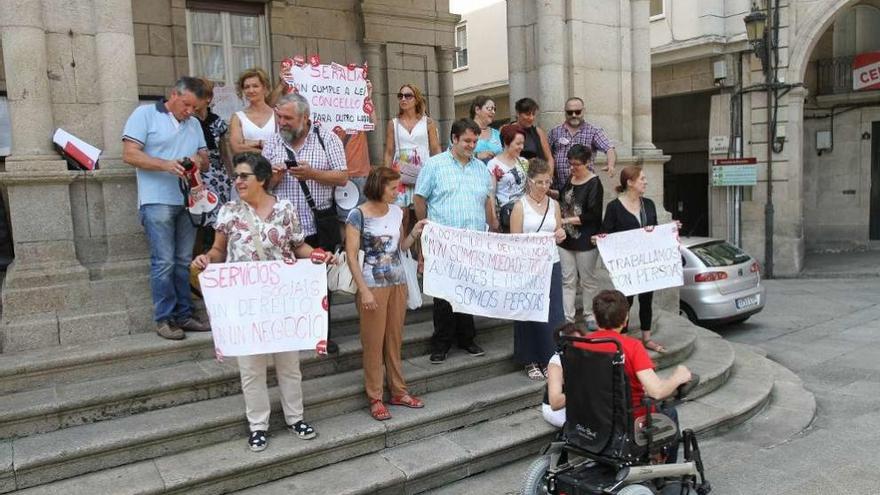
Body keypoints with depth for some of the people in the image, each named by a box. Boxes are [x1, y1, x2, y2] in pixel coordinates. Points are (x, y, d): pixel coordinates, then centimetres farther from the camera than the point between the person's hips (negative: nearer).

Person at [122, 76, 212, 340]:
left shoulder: (194, 123, 18)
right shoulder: (145, 114, 0)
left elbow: (205, 159, 18)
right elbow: (130, 154, -8)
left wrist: (199, 160, -6)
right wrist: (165, 164, -20)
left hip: (187, 201, 6)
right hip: (157, 201, -6)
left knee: (184, 262, 8)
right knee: (164, 262, -6)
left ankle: (184, 315, 15)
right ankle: (164, 318, 3)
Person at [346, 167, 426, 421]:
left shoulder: (396, 211, 7)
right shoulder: (358, 215, -10)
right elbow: (351, 256, -12)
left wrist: (415, 233, -1)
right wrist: (364, 290, -17)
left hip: (398, 283, 5)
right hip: (373, 285, -5)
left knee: (395, 340, 13)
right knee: (373, 342, 2)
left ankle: (398, 392, 25)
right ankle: (375, 398, 13)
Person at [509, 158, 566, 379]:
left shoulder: (554, 205, 10)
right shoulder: (520, 206, -2)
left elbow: (558, 235, 17)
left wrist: (561, 235, -5)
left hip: (551, 263, 4)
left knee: (553, 312, 2)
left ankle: (549, 359, 14)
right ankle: (530, 361, 14)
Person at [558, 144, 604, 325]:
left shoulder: (594, 184, -9)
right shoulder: (570, 180, 10)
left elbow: (593, 215, -15)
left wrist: (567, 220, -16)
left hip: (586, 240, -6)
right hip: (566, 238, 6)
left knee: (587, 280, 7)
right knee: (568, 280, 6)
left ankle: (590, 316, 22)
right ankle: (567, 318, 11)